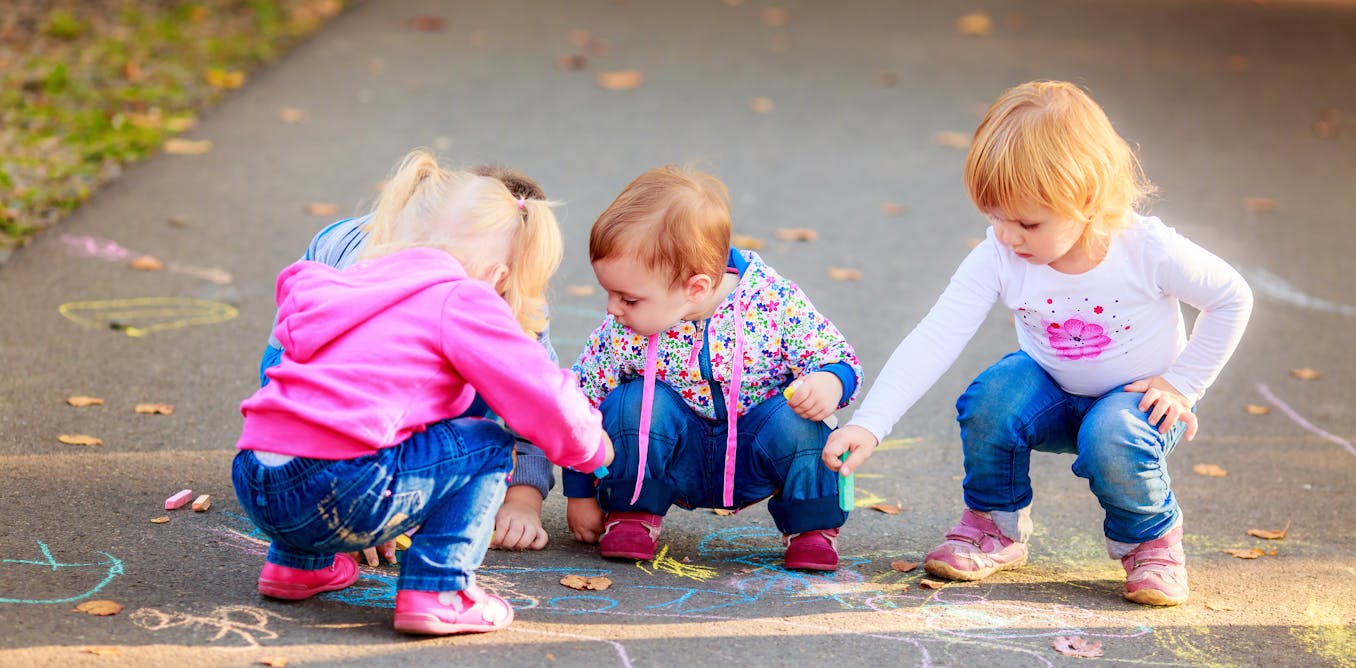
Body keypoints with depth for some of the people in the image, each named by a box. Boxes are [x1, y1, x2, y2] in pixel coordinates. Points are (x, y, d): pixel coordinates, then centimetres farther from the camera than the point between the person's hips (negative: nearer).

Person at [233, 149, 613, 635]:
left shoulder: (353, 285, 25)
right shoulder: (461, 301, 1)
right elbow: (542, 397, 0)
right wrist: (591, 445, 21)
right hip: (334, 491, -8)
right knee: (486, 446, 7)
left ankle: (298, 564, 30)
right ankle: (436, 592, -3)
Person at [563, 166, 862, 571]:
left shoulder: (774, 303, -21)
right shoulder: (621, 333, -16)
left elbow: (838, 360, -11)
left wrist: (828, 384, -36)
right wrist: (580, 495, 1)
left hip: (752, 464, -1)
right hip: (675, 460, 1)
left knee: (795, 419, -31)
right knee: (636, 403, -27)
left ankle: (812, 526, -4)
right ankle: (634, 513, -2)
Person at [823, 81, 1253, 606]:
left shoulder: (1149, 251, -26)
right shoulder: (997, 258, -22)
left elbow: (1232, 299, -10)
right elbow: (936, 339, -28)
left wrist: (1181, 383, -13)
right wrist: (869, 424, -38)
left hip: (1140, 399, -2)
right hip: (1054, 395, 3)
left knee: (1112, 441, -36)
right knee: (992, 397, -29)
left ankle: (1152, 538, -2)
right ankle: (996, 527, -1)